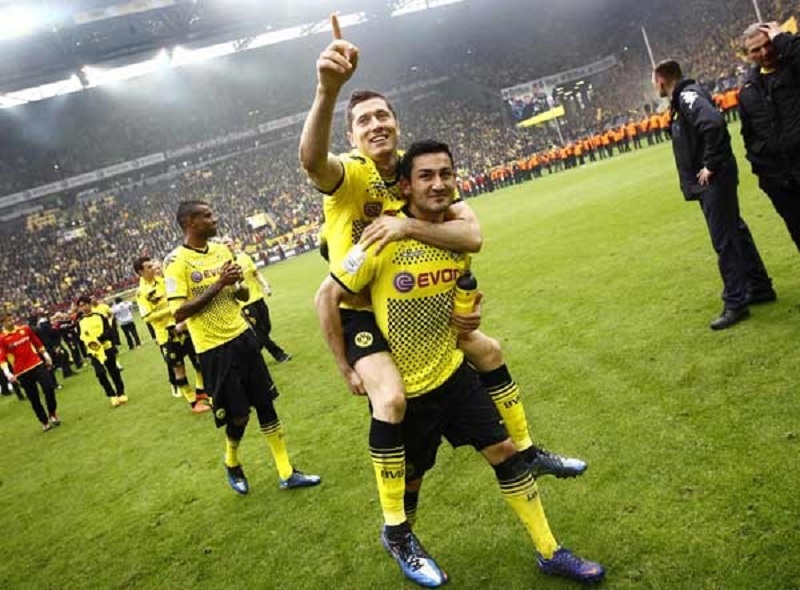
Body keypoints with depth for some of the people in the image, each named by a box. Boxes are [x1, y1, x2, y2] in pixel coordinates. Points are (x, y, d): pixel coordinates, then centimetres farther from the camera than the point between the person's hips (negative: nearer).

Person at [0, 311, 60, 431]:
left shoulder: (25, 329, 4)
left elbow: (38, 343, 15)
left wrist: (46, 356, 18)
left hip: (37, 364, 2)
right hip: (22, 371, -2)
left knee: (49, 388, -6)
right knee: (34, 398, 5)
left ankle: (52, 414, 16)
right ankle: (44, 422, 20)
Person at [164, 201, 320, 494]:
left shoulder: (222, 250, 8)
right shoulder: (176, 261, -13)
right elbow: (179, 313, -20)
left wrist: (238, 283, -8)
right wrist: (217, 285, -22)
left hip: (243, 336, 6)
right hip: (214, 349, -6)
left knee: (266, 403, 8)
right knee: (238, 415, 3)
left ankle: (287, 473, 18)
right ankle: (232, 466, 34)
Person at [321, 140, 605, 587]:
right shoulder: (385, 239, -22)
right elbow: (329, 299, -15)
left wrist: (466, 316, 6)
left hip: (453, 370, 5)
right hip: (404, 386, -4)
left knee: (506, 451, 5)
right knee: (410, 473, 14)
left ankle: (551, 553, 21)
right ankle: (396, 536, 47)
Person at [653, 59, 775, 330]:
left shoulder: (688, 95, -16)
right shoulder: (683, 98, 15)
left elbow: (714, 123, -31)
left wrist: (710, 165, -24)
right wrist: (708, 166, 12)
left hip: (714, 179, -10)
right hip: (711, 182, 10)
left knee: (724, 240, -6)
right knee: (735, 232, 17)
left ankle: (735, 303, 1)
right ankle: (760, 288, 29)